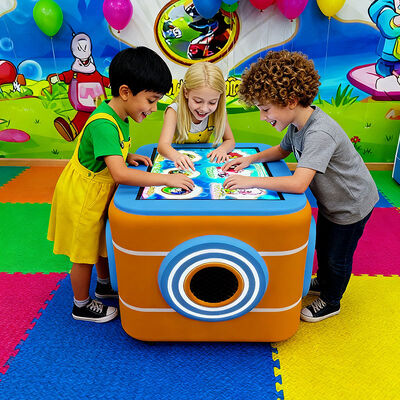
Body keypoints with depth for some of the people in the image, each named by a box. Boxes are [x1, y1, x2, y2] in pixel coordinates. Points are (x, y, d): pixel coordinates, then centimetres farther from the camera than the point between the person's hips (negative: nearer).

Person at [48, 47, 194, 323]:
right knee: (84, 253, 10)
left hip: (98, 194, 9)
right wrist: (167, 179, -40)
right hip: (81, 198, -9)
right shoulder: (103, 124, -33)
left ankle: (105, 285, 49)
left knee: (103, 241, 25)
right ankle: (81, 305, 32)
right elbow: (120, 174, -42)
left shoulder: (119, 117, -2)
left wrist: (129, 156, -1)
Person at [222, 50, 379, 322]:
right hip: (330, 200, 8)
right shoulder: (298, 124, -10)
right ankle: (324, 282, 52)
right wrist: (251, 159, -6)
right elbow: (283, 150, 10)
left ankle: (331, 302, 36)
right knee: (322, 246, 25)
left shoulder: (320, 133, -38)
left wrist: (250, 182, -41)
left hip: (352, 205, -8)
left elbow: (298, 183, -47)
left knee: (337, 256, 11)